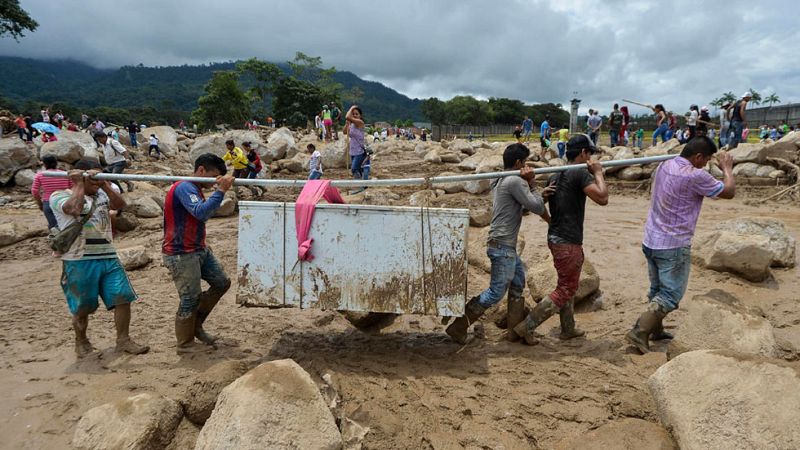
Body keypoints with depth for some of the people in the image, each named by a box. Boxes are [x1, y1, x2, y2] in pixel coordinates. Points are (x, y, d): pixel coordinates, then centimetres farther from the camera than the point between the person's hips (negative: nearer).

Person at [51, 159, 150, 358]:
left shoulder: (101, 194, 14)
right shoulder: (58, 196, -1)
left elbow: (120, 204, -5)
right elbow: (74, 209, -23)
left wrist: (104, 184, -15)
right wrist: (80, 184, -10)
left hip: (108, 258, 4)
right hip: (79, 261, -4)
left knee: (123, 297, -2)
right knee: (83, 308, 7)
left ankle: (123, 340, 10)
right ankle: (81, 341, 31)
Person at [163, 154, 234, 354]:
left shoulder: (194, 188, 13)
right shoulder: (184, 187, -18)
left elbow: (204, 215, 16)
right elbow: (201, 212, -34)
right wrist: (220, 190, -33)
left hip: (199, 249, 10)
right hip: (181, 254, -10)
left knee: (222, 282, 11)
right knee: (190, 299, -3)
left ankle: (196, 325, 24)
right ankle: (185, 344, 14)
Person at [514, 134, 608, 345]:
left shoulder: (555, 176, 11)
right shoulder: (580, 173, -15)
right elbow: (602, 198, -23)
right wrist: (598, 173, -11)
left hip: (555, 238, 9)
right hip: (568, 242, -9)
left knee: (568, 285, 22)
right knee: (565, 289, 1)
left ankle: (568, 329, 33)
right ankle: (526, 327, 1)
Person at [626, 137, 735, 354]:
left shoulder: (663, 166, 4)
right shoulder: (696, 176, -18)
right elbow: (729, 192, -6)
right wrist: (727, 168, 11)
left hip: (651, 241, 8)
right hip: (674, 246, -8)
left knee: (657, 289, 20)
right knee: (671, 295, 1)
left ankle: (655, 330, 31)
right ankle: (639, 332, -6)